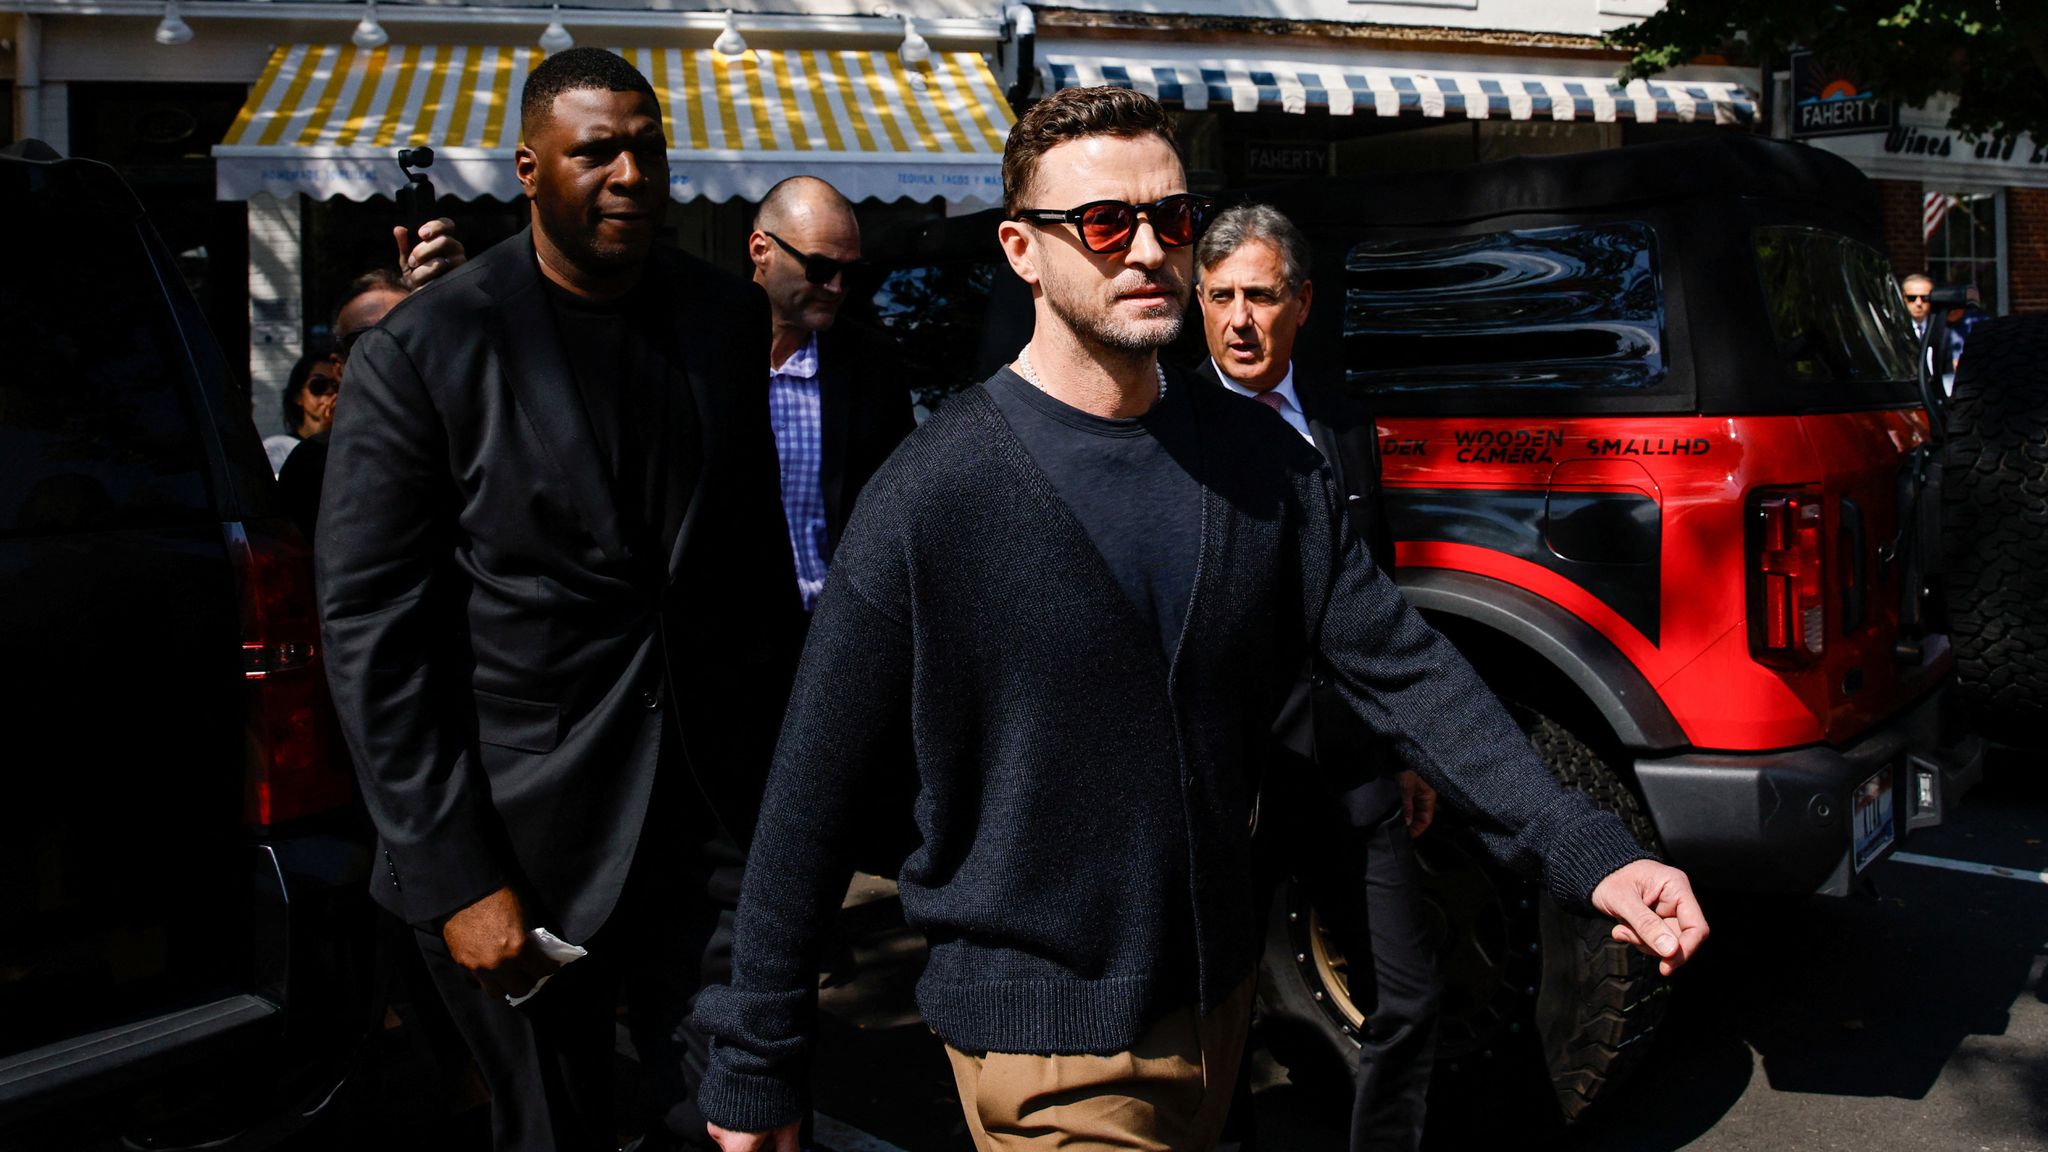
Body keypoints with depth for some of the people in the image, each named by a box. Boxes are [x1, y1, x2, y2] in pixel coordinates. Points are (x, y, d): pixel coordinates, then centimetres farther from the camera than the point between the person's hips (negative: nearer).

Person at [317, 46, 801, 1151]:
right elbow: (371, 637, -9)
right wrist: (453, 879, -12)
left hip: (714, 822, 3)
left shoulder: (730, 321, 4)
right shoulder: (418, 354, -8)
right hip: (521, 846, -3)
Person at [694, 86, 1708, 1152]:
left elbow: (1398, 668, -3)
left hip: (1218, 991, 6)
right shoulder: (930, 494, -16)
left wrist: (1584, 852, -15)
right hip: (1041, 1029, -5)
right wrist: (755, 1067, -10)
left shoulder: (1262, 461, -1)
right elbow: (813, 789, -14)